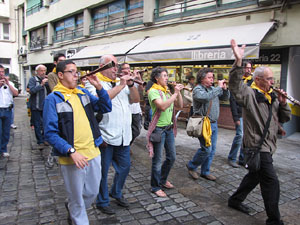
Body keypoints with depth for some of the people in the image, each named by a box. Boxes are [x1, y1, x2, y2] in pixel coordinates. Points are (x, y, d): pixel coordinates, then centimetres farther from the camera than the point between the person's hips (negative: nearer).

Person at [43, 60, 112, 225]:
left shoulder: (83, 92, 8)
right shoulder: (53, 98, -9)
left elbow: (106, 108, 5)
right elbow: (50, 133, -14)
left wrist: (99, 87, -8)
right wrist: (71, 151, -22)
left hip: (93, 153, 6)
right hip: (71, 157, -5)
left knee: (92, 192, 23)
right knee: (77, 200, 12)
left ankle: (72, 207, 50)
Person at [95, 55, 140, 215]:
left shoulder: (121, 82, 12)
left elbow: (136, 99, 10)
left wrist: (131, 85, -6)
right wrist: (120, 85, -23)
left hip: (123, 136, 7)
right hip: (105, 137, -6)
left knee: (124, 167, 19)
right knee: (103, 171, 9)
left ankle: (116, 193, 42)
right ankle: (102, 202, 29)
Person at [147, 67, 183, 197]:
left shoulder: (167, 90, 10)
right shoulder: (153, 91, -13)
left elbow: (180, 105, 10)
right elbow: (163, 106, -28)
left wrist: (178, 92, -3)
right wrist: (175, 93, -21)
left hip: (169, 128, 8)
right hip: (158, 128, -8)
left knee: (171, 157, 17)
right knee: (157, 160, 3)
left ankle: (163, 180, 38)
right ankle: (155, 187, 21)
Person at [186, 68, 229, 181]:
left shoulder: (212, 88, 12)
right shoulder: (197, 89, -11)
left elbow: (225, 97, 18)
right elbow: (206, 97, -31)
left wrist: (225, 89, -1)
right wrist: (219, 87, -23)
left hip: (214, 123, 8)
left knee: (212, 149, 11)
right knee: (206, 149, -7)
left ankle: (205, 172, 25)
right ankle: (191, 166, 15)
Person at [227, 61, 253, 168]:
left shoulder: (253, 81, 12)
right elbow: (232, 100, -10)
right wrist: (235, 117, -14)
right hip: (240, 114, -6)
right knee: (240, 135, -9)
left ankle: (243, 159, 20)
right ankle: (232, 158, 7)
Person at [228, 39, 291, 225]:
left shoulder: (272, 97, 13)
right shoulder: (250, 94, -13)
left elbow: (285, 118, 15)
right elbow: (235, 85, -33)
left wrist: (283, 103, -3)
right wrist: (238, 61, -44)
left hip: (267, 146, 9)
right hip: (256, 145, -9)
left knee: (255, 175, 21)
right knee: (271, 182, -4)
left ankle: (235, 200, 38)